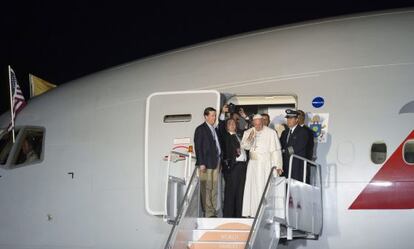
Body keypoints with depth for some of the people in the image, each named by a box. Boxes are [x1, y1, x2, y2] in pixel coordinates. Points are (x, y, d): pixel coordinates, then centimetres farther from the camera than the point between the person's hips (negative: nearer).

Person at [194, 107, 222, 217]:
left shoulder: (215, 129, 18)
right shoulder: (200, 129, -5)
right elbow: (198, 147, -10)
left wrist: (219, 162, 14)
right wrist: (201, 163, -16)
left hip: (216, 163, 8)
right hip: (206, 163, -8)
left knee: (214, 188, 9)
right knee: (206, 188, -6)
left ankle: (213, 211, 14)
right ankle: (209, 212, -5)